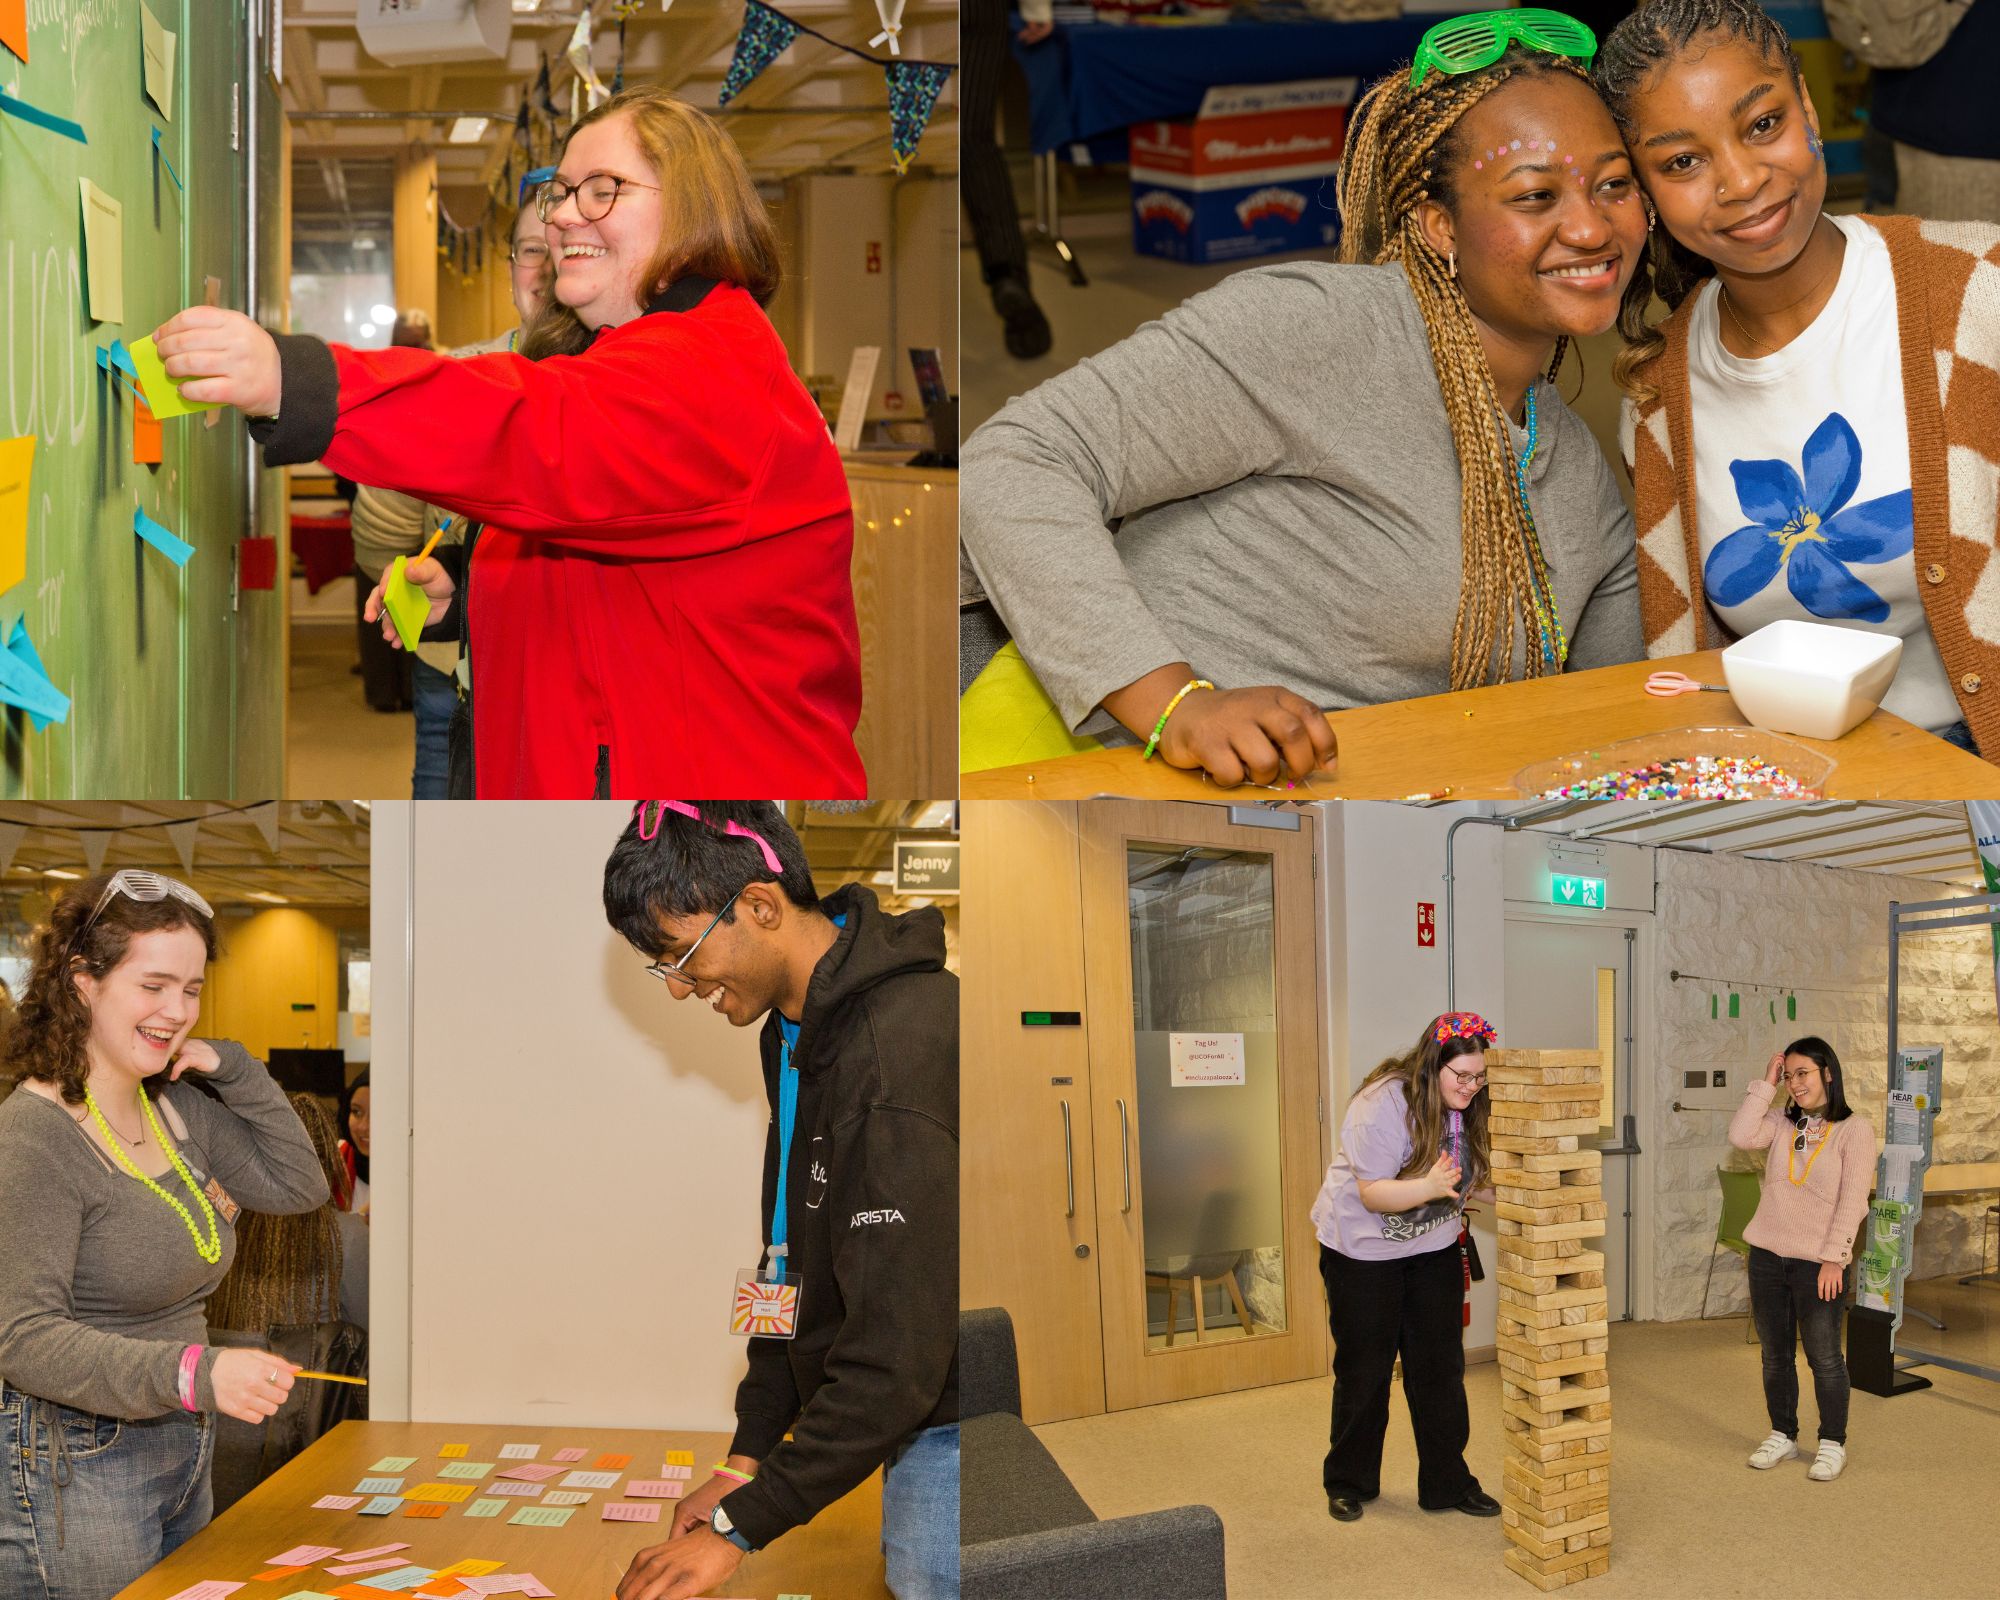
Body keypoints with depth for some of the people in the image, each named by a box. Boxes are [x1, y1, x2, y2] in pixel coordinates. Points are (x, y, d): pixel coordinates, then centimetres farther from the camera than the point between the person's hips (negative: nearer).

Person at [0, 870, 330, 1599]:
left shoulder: (179, 1104, 5)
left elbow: (299, 1185, 8)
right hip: (78, 1472, -8)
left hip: (184, 1453, 8)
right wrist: (195, 1373, -37)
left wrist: (232, 1068, -4)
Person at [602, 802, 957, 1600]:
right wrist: (747, 1457, 9)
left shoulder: (898, 1049, -26)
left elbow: (899, 1350, -27)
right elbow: (793, 1264, 14)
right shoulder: (798, 1030, 7)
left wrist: (741, 1525, -20)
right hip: (909, 1427, 9)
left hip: (949, 1436, -8)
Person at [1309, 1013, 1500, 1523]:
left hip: (1434, 1249, 5)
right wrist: (1429, 1187, -44)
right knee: (1363, 1369, 6)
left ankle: (1448, 1482, 17)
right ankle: (1348, 1483, 22)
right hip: (1363, 1248, -5)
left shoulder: (1468, 1108, -6)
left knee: (1440, 1367, 5)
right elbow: (1373, 1194, -28)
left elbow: (1470, 1181, 8)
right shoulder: (1383, 1104, -27)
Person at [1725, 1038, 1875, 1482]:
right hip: (1767, 1257, 4)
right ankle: (1782, 1436, 27)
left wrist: (1834, 1257, -15)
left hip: (1818, 1262, -4)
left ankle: (1833, 1444, 18)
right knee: (1775, 1355, 13)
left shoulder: (1854, 1129, -6)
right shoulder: (1782, 1124, 6)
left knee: (1824, 1358, 4)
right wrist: (1765, 1085, -7)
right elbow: (1740, 1136, -12)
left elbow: (1852, 1200, -11)